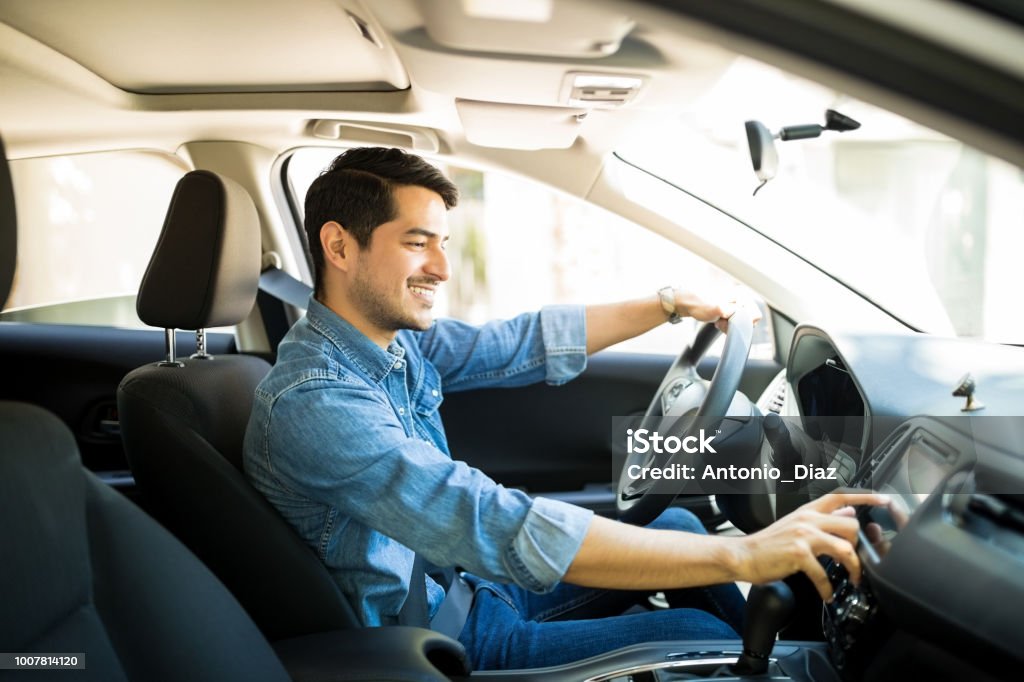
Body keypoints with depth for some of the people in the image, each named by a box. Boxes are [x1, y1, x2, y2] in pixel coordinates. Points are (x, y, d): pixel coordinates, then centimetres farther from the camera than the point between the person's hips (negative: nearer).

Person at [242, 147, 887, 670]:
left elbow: (525, 345, 7)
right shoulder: (316, 401, -31)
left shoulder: (399, 338, -4)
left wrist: (671, 304, 9)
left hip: (477, 577, 9)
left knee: (679, 525, 10)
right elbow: (501, 528, -40)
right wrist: (739, 556, -40)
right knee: (694, 635, -15)